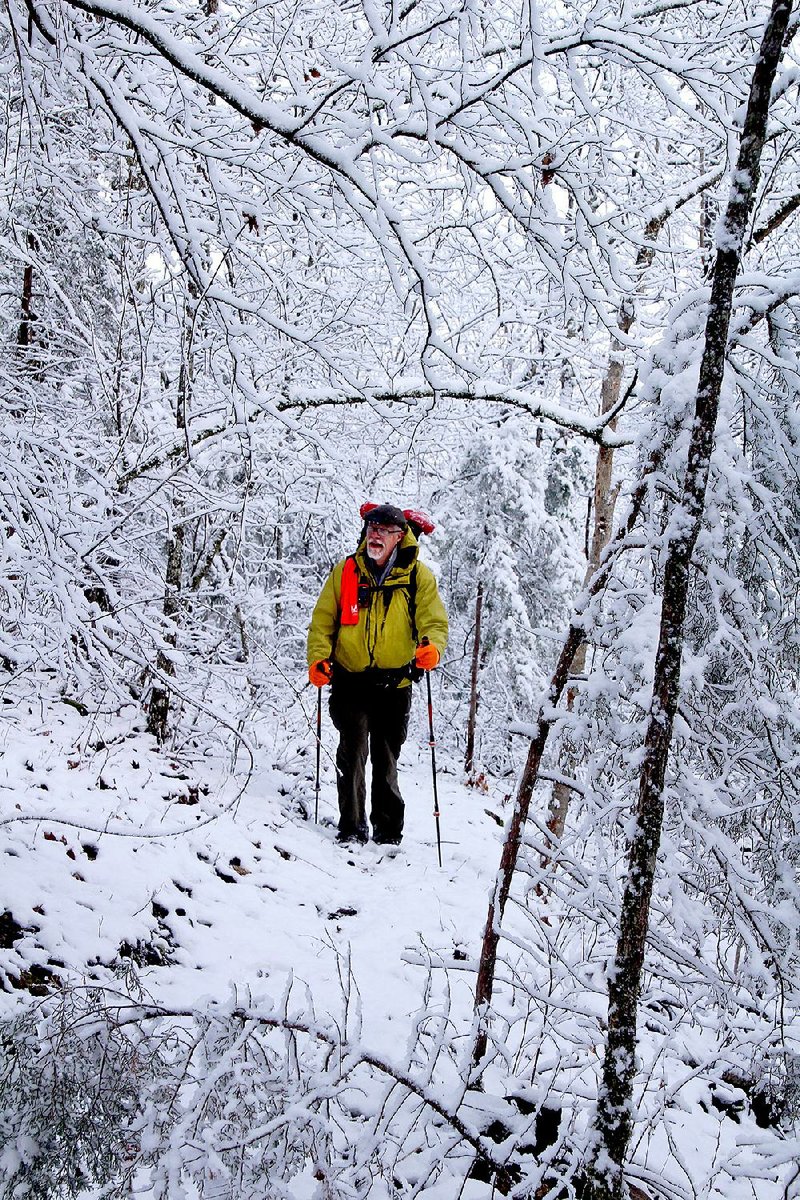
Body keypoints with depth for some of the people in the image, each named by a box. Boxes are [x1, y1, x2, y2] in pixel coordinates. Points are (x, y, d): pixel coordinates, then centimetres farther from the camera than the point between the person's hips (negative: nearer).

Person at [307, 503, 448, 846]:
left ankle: (388, 832, 20)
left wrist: (431, 647, -26)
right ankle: (351, 828, -3)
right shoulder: (346, 571, 5)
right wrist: (318, 657, -8)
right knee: (352, 752, -10)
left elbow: (434, 621, -4)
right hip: (350, 680, 0)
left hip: (394, 684, 0)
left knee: (386, 760, 10)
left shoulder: (417, 575, 2)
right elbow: (323, 619, 8)